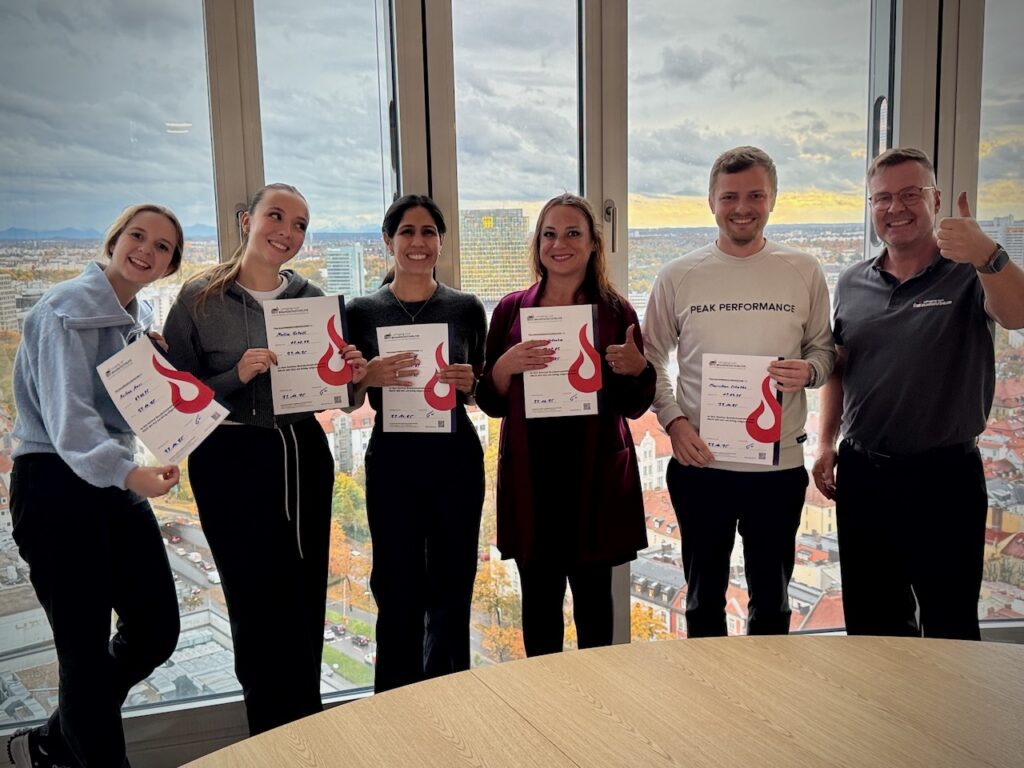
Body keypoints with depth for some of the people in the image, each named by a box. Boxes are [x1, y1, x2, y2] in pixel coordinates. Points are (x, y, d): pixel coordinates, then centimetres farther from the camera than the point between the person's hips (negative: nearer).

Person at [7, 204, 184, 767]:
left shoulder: (143, 319, 13)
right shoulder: (68, 308, -11)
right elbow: (67, 415, -24)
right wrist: (126, 472, -40)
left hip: (114, 481, 8)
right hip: (54, 483, -8)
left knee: (156, 627, 9)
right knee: (87, 647, -4)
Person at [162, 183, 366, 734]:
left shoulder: (312, 297, 7)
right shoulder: (199, 298, -4)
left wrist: (352, 375, -7)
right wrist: (237, 376, -20)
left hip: (303, 455, 4)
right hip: (231, 460, -3)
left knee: (306, 601, 11)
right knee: (256, 604, 4)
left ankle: (307, 730, 31)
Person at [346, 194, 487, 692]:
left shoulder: (467, 308, 4)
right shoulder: (363, 310, 1)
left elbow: (485, 394, 12)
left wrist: (470, 382, -10)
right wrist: (369, 377, -16)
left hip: (456, 459, 1)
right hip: (392, 462, -1)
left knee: (451, 592, 9)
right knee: (398, 594, 4)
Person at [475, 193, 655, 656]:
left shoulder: (616, 312, 3)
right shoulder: (512, 309, 4)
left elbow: (634, 407, 5)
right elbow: (490, 403, 4)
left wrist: (637, 368, -15)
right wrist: (506, 365, -15)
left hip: (595, 475, 0)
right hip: (531, 477, 1)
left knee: (592, 595, 8)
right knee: (539, 597, 6)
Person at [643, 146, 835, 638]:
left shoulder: (804, 273, 2)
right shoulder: (678, 276, 0)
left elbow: (824, 348, 10)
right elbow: (652, 357, 5)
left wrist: (809, 371, -13)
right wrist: (672, 421, -9)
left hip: (780, 463, 1)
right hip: (699, 461, 0)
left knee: (772, 598, 16)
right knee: (703, 596, 15)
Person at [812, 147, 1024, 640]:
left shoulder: (969, 273, -6)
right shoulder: (853, 284, 7)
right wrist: (826, 443, 8)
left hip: (943, 475, -4)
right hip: (862, 473, 4)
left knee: (949, 626, 6)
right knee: (869, 622, 17)